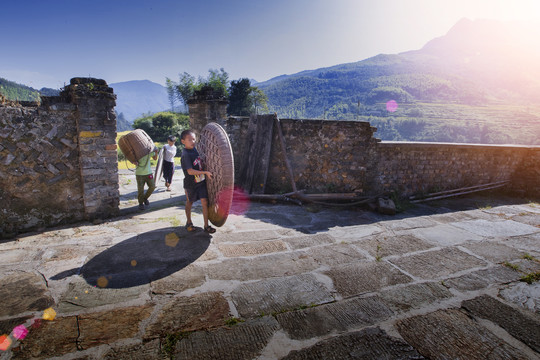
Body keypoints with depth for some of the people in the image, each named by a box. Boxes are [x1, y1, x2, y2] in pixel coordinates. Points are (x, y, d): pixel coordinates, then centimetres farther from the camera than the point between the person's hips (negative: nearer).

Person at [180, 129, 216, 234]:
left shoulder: (195, 149, 1)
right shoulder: (185, 155, -22)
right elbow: (190, 171, -27)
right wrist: (205, 172, -26)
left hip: (201, 181, 5)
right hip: (191, 184, -5)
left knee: (205, 202, 0)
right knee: (189, 202, 15)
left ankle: (206, 225, 9)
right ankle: (189, 222, 36)